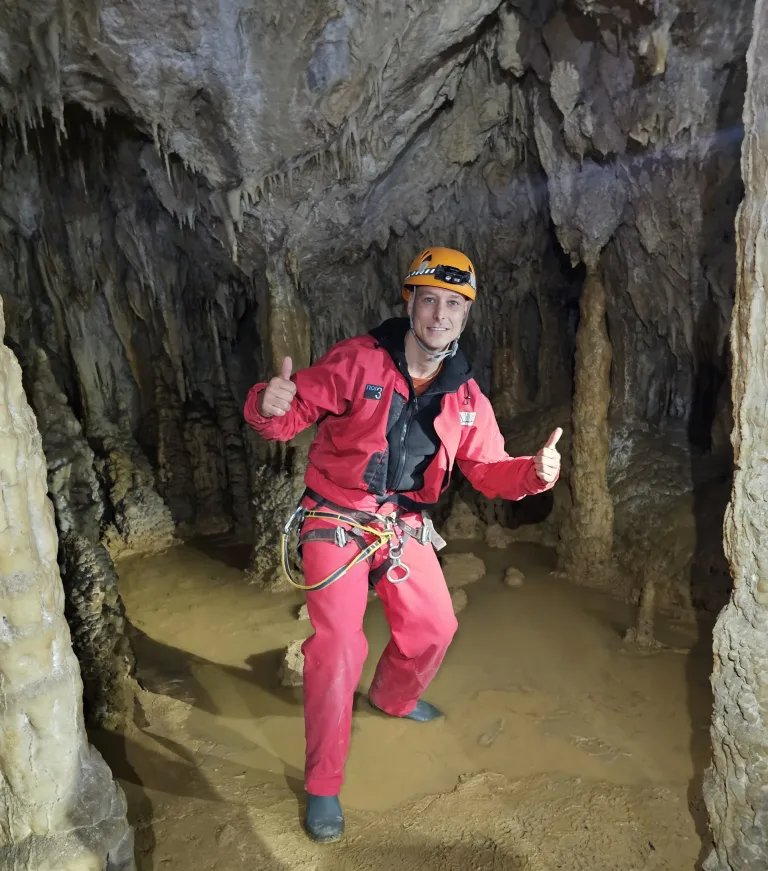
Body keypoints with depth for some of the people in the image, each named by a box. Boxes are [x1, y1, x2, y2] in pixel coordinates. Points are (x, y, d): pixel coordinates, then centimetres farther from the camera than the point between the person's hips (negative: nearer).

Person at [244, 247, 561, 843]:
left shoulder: (466, 396, -1)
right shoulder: (356, 362, -17)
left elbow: (488, 469, 2)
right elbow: (293, 413, -16)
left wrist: (534, 471, -18)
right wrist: (270, 405, -40)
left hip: (404, 527, 6)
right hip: (338, 522, -5)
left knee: (434, 628, 16)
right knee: (338, 645, -10)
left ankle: (393, 697, 50)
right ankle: (323, 786, 13)